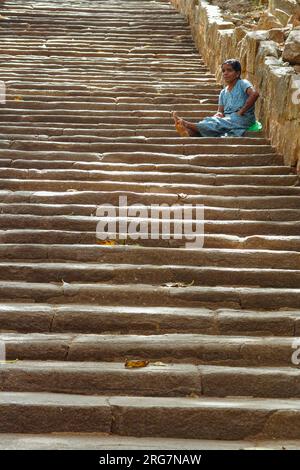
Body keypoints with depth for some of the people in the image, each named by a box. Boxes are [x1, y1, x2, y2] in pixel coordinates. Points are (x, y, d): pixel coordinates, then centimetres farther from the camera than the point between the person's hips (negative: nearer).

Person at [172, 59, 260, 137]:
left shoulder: (242, 83, 0)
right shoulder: (223, 93, 20)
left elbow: (254, 94, -19)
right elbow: (220, 111, 14)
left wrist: (241, 111, -19)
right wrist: (219, 115, -12)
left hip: (242, 119, -6)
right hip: (228, 119, 6)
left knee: (217, 124, -28)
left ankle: (187, 125, -45)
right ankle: (191, 133, -51)